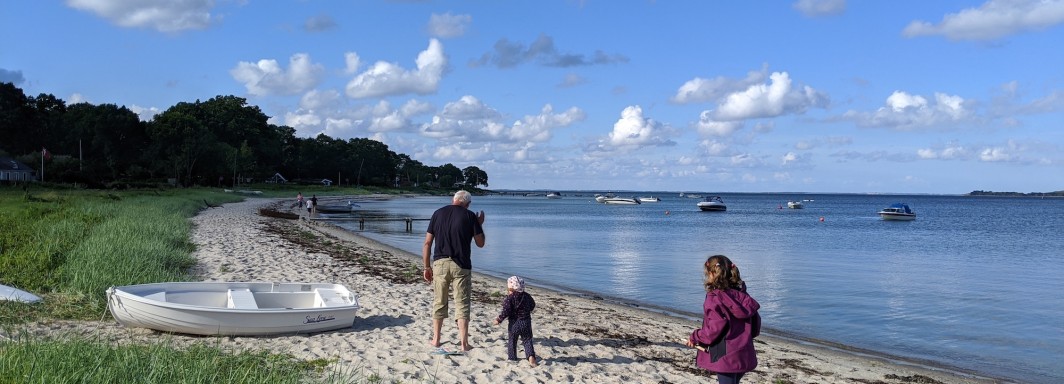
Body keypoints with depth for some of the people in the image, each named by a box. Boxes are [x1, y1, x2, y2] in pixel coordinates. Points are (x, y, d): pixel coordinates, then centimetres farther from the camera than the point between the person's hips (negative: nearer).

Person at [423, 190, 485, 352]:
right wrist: (480, 224, 19)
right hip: (460, 265, -2)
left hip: (440, 263, 2)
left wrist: (427, 267, 11)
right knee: (462, 305, 3)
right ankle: (464, 344, 2)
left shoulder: (438, 213, 7)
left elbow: (427, 243, 5)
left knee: (439, 303, 14)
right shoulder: (470, 216, -1)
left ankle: (436, 340, 20)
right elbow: (480, 243, 4)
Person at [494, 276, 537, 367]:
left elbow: (506, 311, -19)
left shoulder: (509, 298, -14)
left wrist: (499, 319, -11)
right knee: (527, 340, 9)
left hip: (514, 323, -3)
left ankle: (512, 358, 19)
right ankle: (531, 356, -9)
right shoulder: (527, 296, 2)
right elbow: (532, 305, 13)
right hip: (526, 323, 4)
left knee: (512, 341, 13)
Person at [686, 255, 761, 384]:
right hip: (745, 356, 7)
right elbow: (755, 326, 9)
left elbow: (715, 330, -21)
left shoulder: (714, 298, -14)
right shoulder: (741, 296, 7)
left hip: (726, 357, -7)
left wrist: (694, 338, -7)